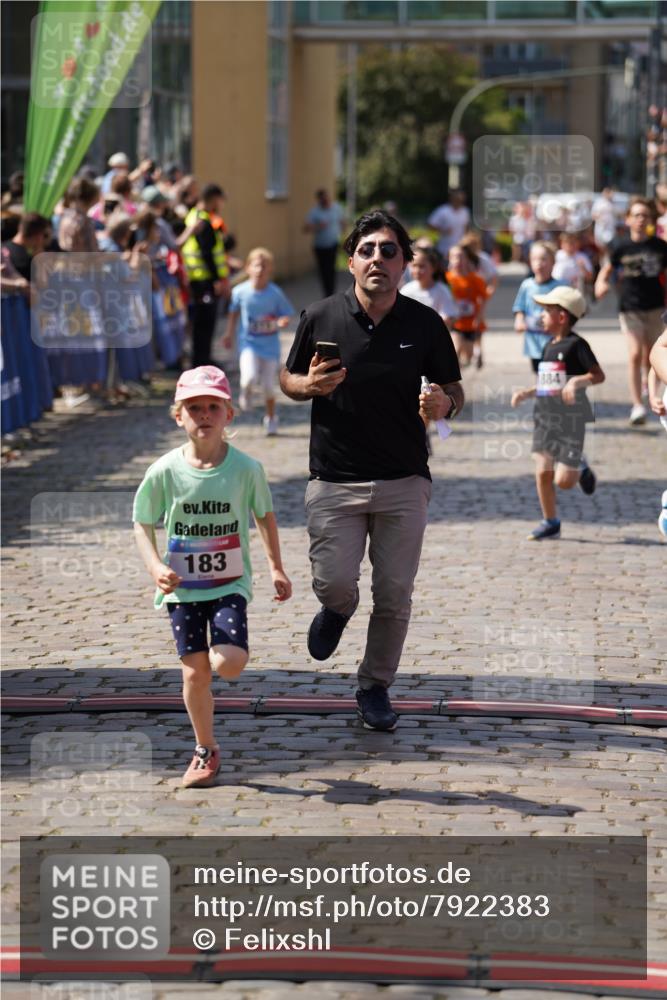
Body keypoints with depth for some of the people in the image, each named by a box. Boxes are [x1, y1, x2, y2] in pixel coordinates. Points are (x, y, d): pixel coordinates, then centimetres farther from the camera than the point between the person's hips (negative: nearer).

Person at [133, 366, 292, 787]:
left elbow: (265, 515, 8)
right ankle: (206, 750, 20)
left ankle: (222, 646, 19)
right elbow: (143, 525, 2)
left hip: (230, 583, -1)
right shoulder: (165, 471, -8)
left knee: (229, 665, -19)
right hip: (182, 587, 1)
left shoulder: (246, 468, -7)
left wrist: (277, 568, 8)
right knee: (195, 672, 2)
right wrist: (156, 566, -13)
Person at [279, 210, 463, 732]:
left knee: (394, 595, 3)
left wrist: (444, 404, -15)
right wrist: (310, 384, -13)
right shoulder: (321, 317, -2)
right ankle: (338, 610, 31)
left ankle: (376, 687, 24)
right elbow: (288, 379, 11)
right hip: (334, 479, 0)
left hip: (404, 482, 1)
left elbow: (453, 390, 9)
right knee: (333, 582, -7)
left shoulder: (426, 324, -1)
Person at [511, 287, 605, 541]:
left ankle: (580, 468, 26)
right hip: (545, 416, 7)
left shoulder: (576, 344, -11)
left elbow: (599, 375, -14)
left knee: (563, 481, -6)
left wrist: (577, 381, -28)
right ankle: (550, 523, 14)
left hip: (569, 419, -7)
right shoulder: (549, 346, 14)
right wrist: (525, 393, 9)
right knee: (543, 474, 3)